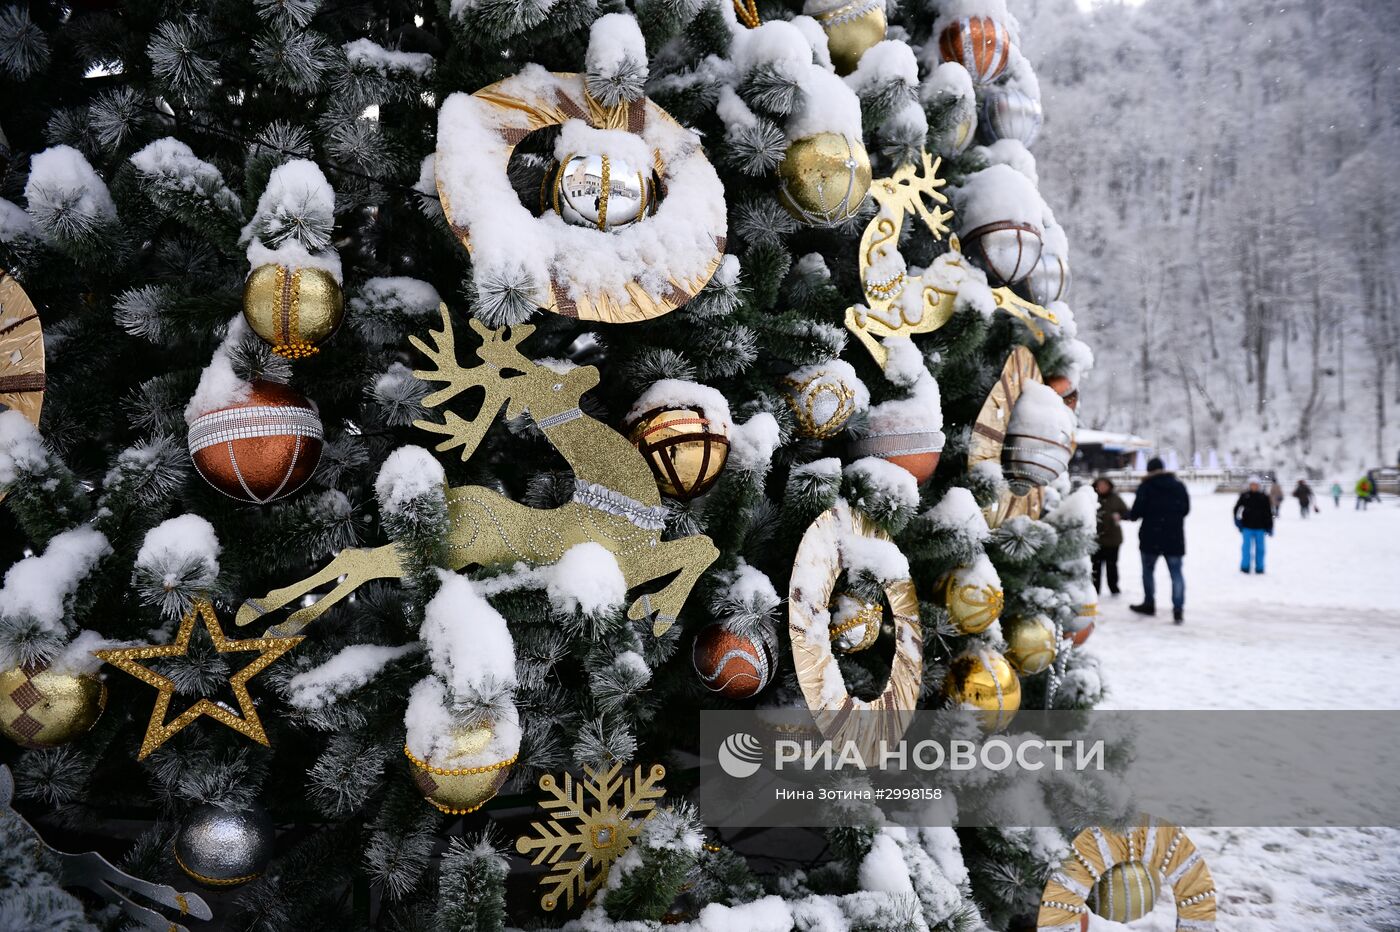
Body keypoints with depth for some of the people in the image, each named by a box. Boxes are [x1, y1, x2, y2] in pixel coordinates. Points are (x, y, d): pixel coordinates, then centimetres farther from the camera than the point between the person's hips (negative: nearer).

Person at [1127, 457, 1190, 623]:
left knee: (1148, 570, 15)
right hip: (1174, 538, 3)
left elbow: (1137, 512, -12)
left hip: (1151, 537, -3)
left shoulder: (1146, 486, -9)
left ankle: (1149, 604, 22)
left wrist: (1129, 516, 9)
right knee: (1176, 573, 2)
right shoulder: (1179, 486, 4)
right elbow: (1186, 509, 12)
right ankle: (1178, 609, -6)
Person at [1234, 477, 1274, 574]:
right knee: (1246, 547, 0)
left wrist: (1269, 527, 6)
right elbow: (1237, 508, 6)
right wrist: (1238, 520, -3)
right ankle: (1245, 567, 11)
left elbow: (1269, 513, 7)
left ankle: (1259, 568, 15)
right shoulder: (1244, 496, -1)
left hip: (1260, 527, 1)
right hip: (1247, 527, -1)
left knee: (1260, 548, 6)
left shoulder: (1264, 498, 2)